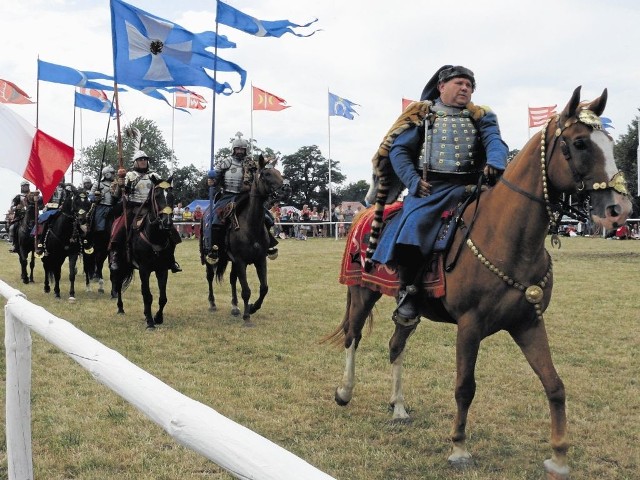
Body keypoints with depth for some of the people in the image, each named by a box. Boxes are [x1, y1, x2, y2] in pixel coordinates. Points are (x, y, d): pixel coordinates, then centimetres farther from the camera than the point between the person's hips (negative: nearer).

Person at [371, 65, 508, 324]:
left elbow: (495, 142, -2)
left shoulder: (481, 116, 18)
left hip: (468, 187, 3)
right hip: (430, 188, -2)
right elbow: (399, 149, 8)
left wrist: (494, 164, -26)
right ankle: (407, 292, -18)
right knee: (412, 226, -28)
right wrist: (413, 181, -8)